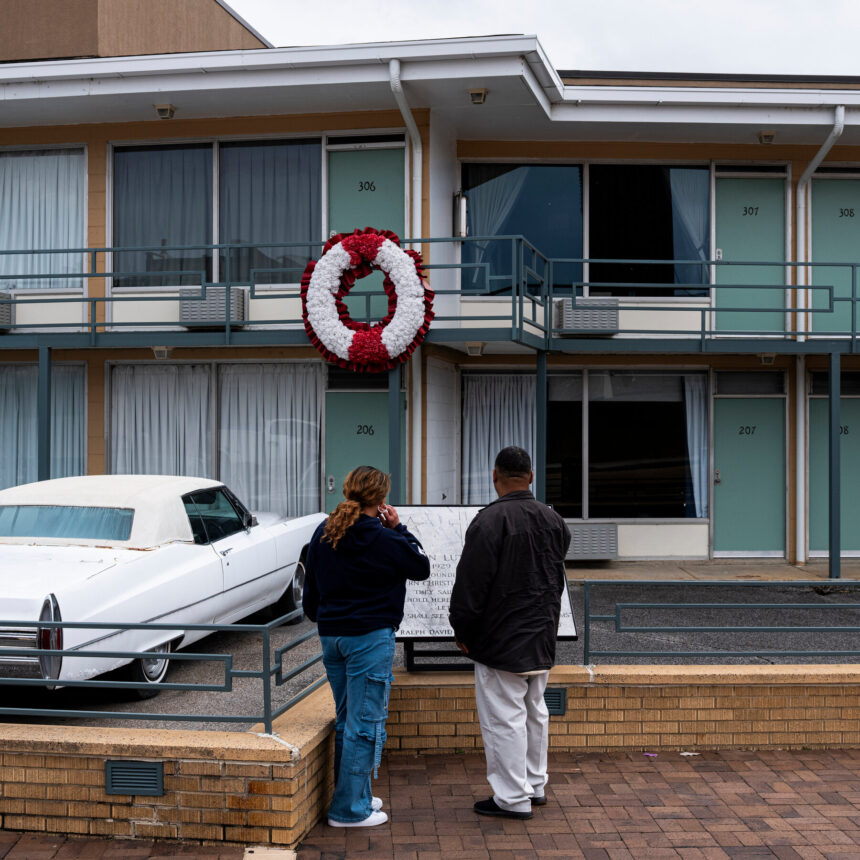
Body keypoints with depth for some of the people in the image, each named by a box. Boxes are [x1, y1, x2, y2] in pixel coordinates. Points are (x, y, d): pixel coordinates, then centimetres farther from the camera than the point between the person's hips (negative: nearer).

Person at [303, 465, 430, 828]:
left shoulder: (324, 533, 5)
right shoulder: (384, 540, -14)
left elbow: (310, 585, 14)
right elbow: (422, 567, 1)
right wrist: (399, 529, 3)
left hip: (331, 635, 7)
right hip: (370, 636, -7)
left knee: (346, 720, 17)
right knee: (365, 723, 0)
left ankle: (357, 795, 28)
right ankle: (349, 809, 4)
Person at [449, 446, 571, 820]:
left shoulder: (489, 521, -17)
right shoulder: (553, 520, 6)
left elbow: (470, 583, -15)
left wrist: (462, 630, -5)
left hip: (501, 640, -8)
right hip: (542, 636, 8)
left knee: (504, 716, 0)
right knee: (534, 710, 18)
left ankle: (513, 798, 5)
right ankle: (535, 785, 29)